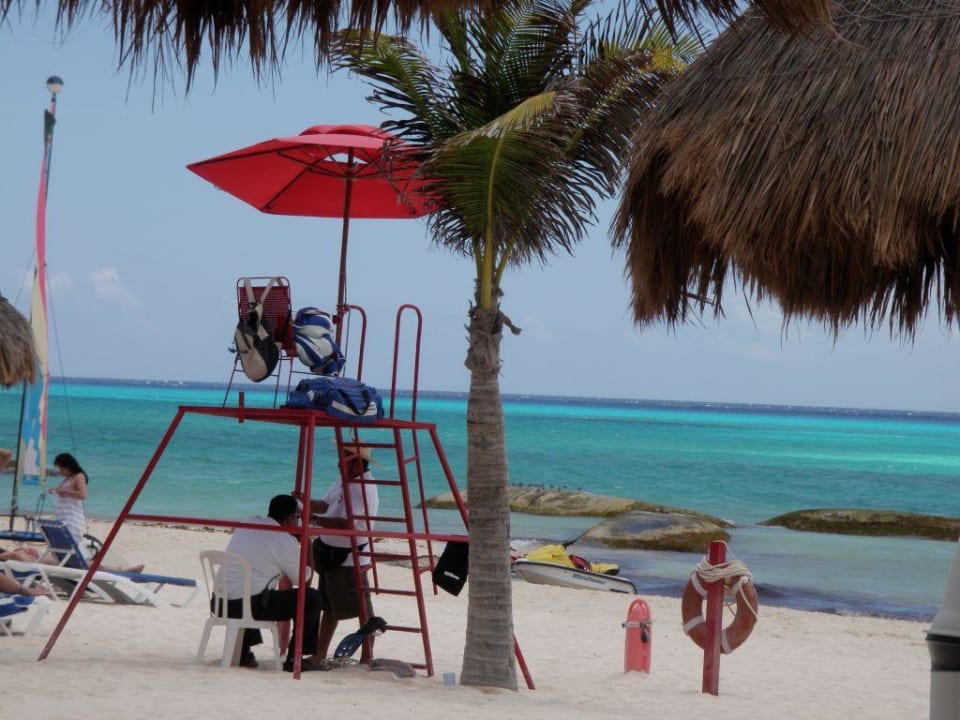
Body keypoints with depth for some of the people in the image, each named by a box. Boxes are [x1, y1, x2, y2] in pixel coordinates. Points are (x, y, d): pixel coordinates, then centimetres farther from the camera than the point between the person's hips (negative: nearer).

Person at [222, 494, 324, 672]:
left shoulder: (246, 525, 14)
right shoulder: (285, 541, -6)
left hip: (219, 603, 7)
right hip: (249, 606, -7)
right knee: (311, 598, 4)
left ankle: (243, 652, 35)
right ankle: (294, 659, 7)